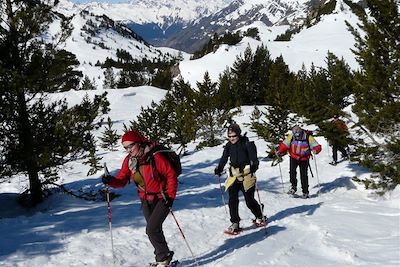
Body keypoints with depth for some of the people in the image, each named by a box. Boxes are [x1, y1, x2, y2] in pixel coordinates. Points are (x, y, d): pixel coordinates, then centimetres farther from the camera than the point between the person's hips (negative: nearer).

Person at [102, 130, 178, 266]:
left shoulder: (155, 157, -23)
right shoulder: (128, 160, -5)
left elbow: (171, 175, -17)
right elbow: (121, 180, -2)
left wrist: (170, 196, -18)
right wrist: (110, 180, -22)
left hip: (162, 198, -6)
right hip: (146, 200, 7)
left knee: (152, 229, -15)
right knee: (154, 230, 15)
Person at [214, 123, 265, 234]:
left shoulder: (247, 144, -7)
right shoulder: (229, 146, 8)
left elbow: (253, 157, -11)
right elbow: (224, 158, 12)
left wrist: (254, 165, -29)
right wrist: (219, 168, -1)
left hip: (246, 175, -4)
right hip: (234, 175, 4)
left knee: (249, 200, 3)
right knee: (232, 199, -8)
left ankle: (260, 217, 28)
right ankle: (235, 223, 0)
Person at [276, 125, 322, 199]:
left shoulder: (308, 138, -16)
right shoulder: (291, 137, -11)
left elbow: (317, 146, -13)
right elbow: (284, 145, -1)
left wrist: (316, 150, -36)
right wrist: (280, 151, -19)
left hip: (304, 159, -1)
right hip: (294, 157, 1)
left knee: (304, 175, -2)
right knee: (292, 171, -19)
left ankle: (305, 192, 10)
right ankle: (294, 186, -2)